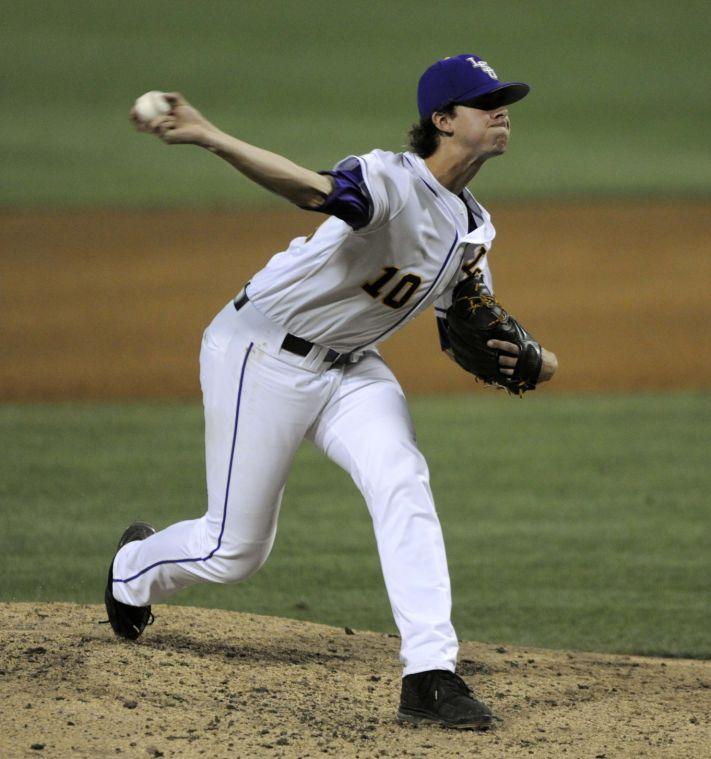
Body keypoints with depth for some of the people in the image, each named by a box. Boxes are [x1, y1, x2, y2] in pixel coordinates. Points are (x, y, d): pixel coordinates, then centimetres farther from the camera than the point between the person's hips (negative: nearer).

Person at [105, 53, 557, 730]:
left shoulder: (473, 229, 2)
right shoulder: (394, 180, -25)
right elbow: (315, 190, -45)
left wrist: (522, 361, -13)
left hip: (351, 369, 7)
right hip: (263, 358, -7)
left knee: (402, 482, -21)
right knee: (236, 550, 3)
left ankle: (429, 675, -24)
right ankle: (135, 565, 38)